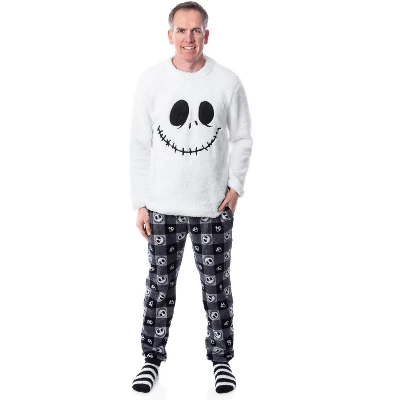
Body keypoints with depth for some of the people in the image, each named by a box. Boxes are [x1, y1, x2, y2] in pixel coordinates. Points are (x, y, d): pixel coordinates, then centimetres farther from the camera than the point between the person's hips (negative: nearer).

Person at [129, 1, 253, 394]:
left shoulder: (227, 81, -4)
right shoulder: (151, 80, -3)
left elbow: (242, 138, 6)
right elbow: (139, 145, 1)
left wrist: (235, 187, -4)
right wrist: (140, 203, -1)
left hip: (214, 206, 0)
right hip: (162, 206, 1)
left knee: (216, 286, 10)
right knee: (159, 285, 10)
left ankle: (222, 359, 26)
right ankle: (152, 357, 27)